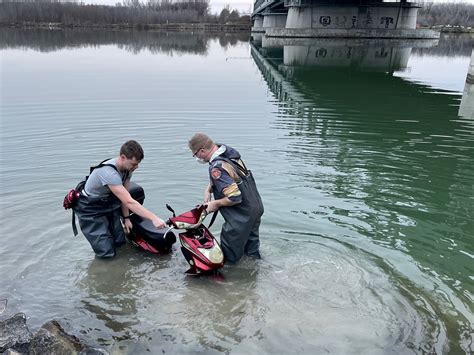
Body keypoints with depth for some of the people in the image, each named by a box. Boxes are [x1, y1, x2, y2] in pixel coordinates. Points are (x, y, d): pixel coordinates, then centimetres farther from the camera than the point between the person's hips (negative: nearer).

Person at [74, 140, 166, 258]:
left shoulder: (127, 168, -11)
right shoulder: (109, 173, -37)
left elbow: (124, 197, -1)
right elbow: (129, 202, -41)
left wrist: (126, 218, 1)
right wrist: (153, 218, -44)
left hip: (107, 203, 7)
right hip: (90, 210, -7)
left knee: (120, 242, 4)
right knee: (107, 252, -8)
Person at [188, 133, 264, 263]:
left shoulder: (216, 167, -27)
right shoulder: (229, 151, 1)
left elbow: (234, 197, -30)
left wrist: (216, 204, -13)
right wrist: (208, 189, 5)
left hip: (241, 217, -9)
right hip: (256, 208, 9)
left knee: (229, 256, 9)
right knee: (251, 252, 28)